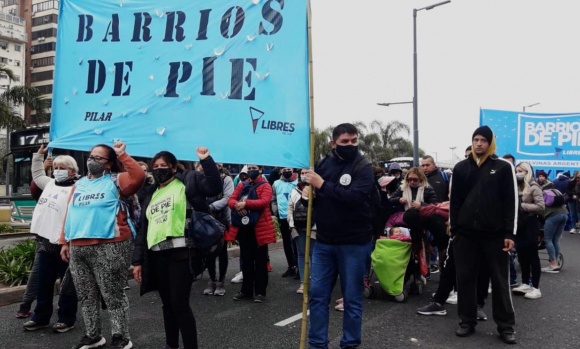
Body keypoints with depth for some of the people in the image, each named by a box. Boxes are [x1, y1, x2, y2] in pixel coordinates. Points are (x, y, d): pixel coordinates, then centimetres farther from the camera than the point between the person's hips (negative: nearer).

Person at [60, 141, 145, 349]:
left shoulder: (115, 182, 0)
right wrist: (64, 241, 12)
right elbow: (70, 214, 16)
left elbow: (138, 177, -20)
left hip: (108, 247, -6)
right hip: (77, 248, 7)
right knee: (86, 296, 15)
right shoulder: (79, 184, 18)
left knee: (113, 295, 1)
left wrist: (122, 155, -14)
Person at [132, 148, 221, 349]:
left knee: (180, 304, -7)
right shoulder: (151, 195, 21)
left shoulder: (187, 182, 4)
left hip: (180, 253, -6)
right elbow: (143, 229, 20)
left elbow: (214, 187, -12)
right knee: (167, 304, 15)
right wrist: (138, 260, 16)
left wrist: (206, 160, -19)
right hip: (157, 256, 6)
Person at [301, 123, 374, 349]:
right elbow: (313, 196, 16)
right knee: (317, 294, 8)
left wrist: (322, 184, -25)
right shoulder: (323, 164, 5)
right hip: (324, 241, 4)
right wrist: (307, 192, -7)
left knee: (352, 298, 7)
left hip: (354, 243, -4)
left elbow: (354, 197, -24)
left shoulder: (363, 168, -6)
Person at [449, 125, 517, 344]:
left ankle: (506, 326, 17)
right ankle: (467, 321, 19)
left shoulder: (504, 167, 1)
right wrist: (454, 228, 5)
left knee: (499, 281, 6)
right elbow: (454, 201, 10)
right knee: (465, 279, 7)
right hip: (465, 233, 2)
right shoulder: (461, 168, 8)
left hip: (495, 234, -2)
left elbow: (511, 201, -1)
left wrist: (509, 233, -6)